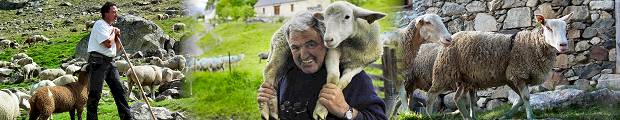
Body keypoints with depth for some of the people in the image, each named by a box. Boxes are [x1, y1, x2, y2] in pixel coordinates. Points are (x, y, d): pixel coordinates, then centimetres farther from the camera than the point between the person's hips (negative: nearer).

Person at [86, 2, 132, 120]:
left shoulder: (111, 28, 19)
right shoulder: (100, 24, -8)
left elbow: (117, 49, 25)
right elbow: (108, 43, -20)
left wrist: (117, 36, 8)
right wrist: (113, 33, -2)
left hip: (109, 61, 9)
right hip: (98, 61, -9)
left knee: (119, 90, 5)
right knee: (95, 93, -8)